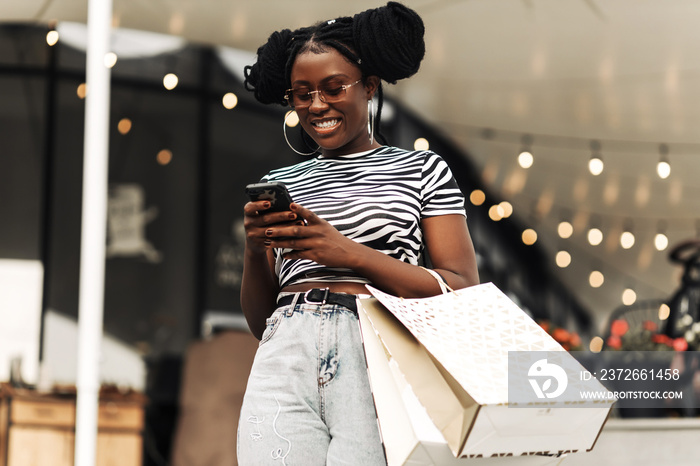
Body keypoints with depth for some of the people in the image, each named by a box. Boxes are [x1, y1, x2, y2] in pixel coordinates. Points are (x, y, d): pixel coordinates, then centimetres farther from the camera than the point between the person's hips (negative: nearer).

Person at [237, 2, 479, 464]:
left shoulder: (422, 170, 14)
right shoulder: (280, 183, 21)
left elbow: (463, 292, 1)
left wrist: (348, 252, -8)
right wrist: (254, 249, 0)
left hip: (378, 356, -2)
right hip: (286, 356, 2)